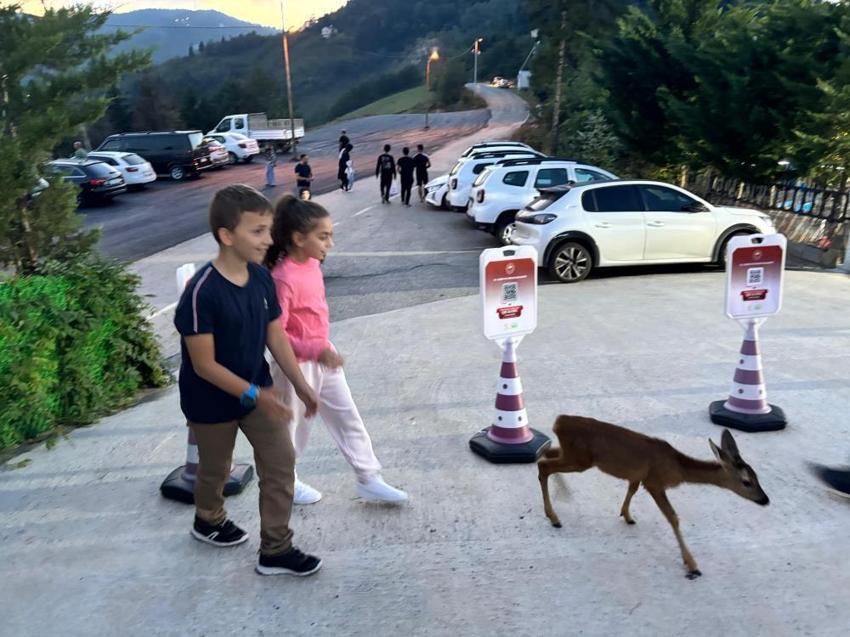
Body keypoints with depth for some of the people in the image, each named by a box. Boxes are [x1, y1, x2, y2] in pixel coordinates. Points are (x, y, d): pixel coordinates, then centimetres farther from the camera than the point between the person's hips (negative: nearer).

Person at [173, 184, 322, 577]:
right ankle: (208, 521, 50)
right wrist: (255, 395, -27)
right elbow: (204, 365, -25)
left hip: (259, 390, 6)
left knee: (281, 461, 5)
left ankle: (276, 550, 20)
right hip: (213, 402, -5)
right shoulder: (201, 292, -28)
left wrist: (300, 385, -3)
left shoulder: (261, 278, -8)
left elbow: (276, 336, 1)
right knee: (215, 469, 19)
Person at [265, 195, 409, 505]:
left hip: (324, 357, 8)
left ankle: (369, 479, 24)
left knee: (348, 418, 12)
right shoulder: (283, 278, -25)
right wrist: (317, 351, -32)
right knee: (293, 427, 13)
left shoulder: (312, 263, 0)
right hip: (297, 365, -8)